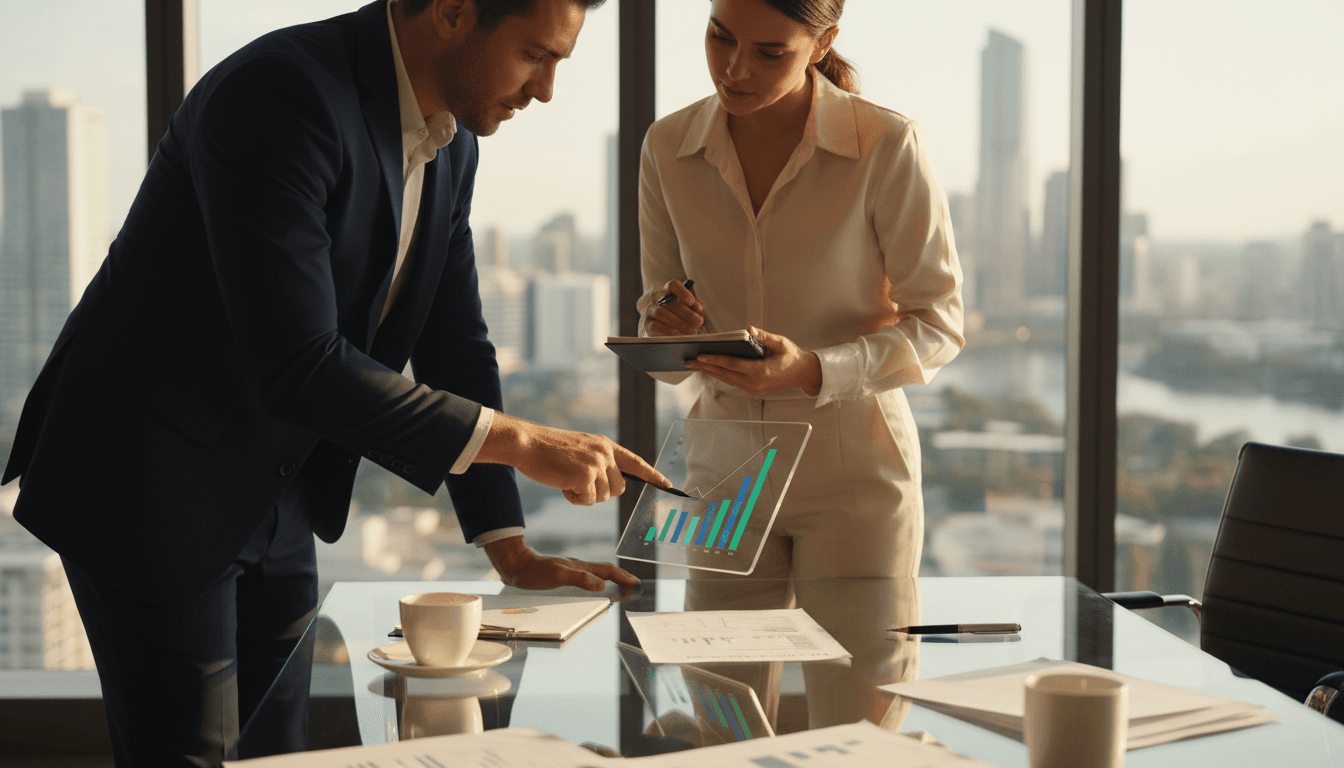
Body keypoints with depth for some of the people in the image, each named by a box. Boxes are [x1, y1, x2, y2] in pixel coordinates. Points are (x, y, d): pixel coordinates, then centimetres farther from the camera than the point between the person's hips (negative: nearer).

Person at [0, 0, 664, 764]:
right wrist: (519, 442, -26)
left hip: (272, 503, 8)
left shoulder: (450, 144, 2)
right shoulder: (278, 97, -26)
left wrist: (510, 549, 4)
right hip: (149, 488, -8)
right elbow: (297, 365, -31)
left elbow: (454, 346, 8)